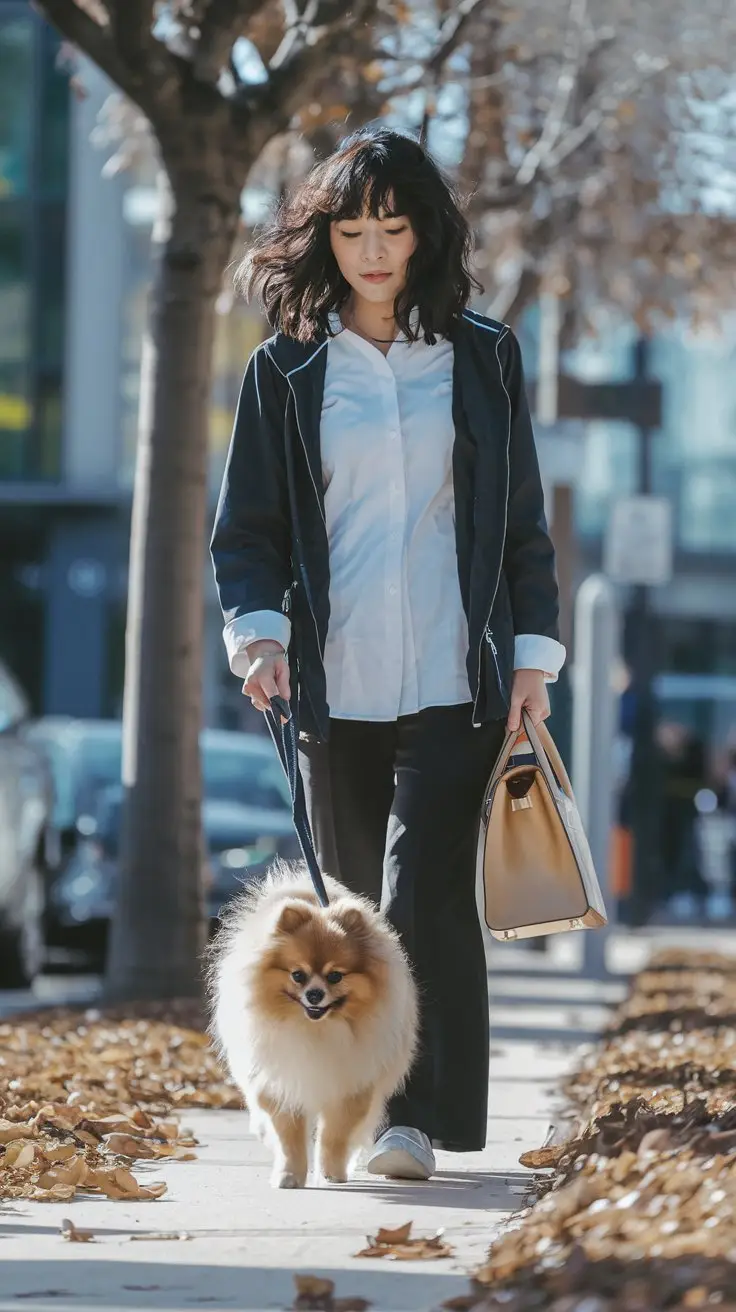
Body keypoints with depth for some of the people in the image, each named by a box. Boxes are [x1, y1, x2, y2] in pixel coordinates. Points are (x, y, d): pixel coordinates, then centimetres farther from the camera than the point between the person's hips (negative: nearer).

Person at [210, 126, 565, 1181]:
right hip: (337, 686, 1)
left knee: (427, 892, -13)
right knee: (359, 905, 6)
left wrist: (532, 656, 5)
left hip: (455, 680, -1)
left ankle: (416, 1116, -16)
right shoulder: (286, 372, 8)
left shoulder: (483, 358, 9)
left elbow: (523, 523, 12)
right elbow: (246, 528, 7)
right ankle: (359, 1101, 16)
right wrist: (258, 629, -10)